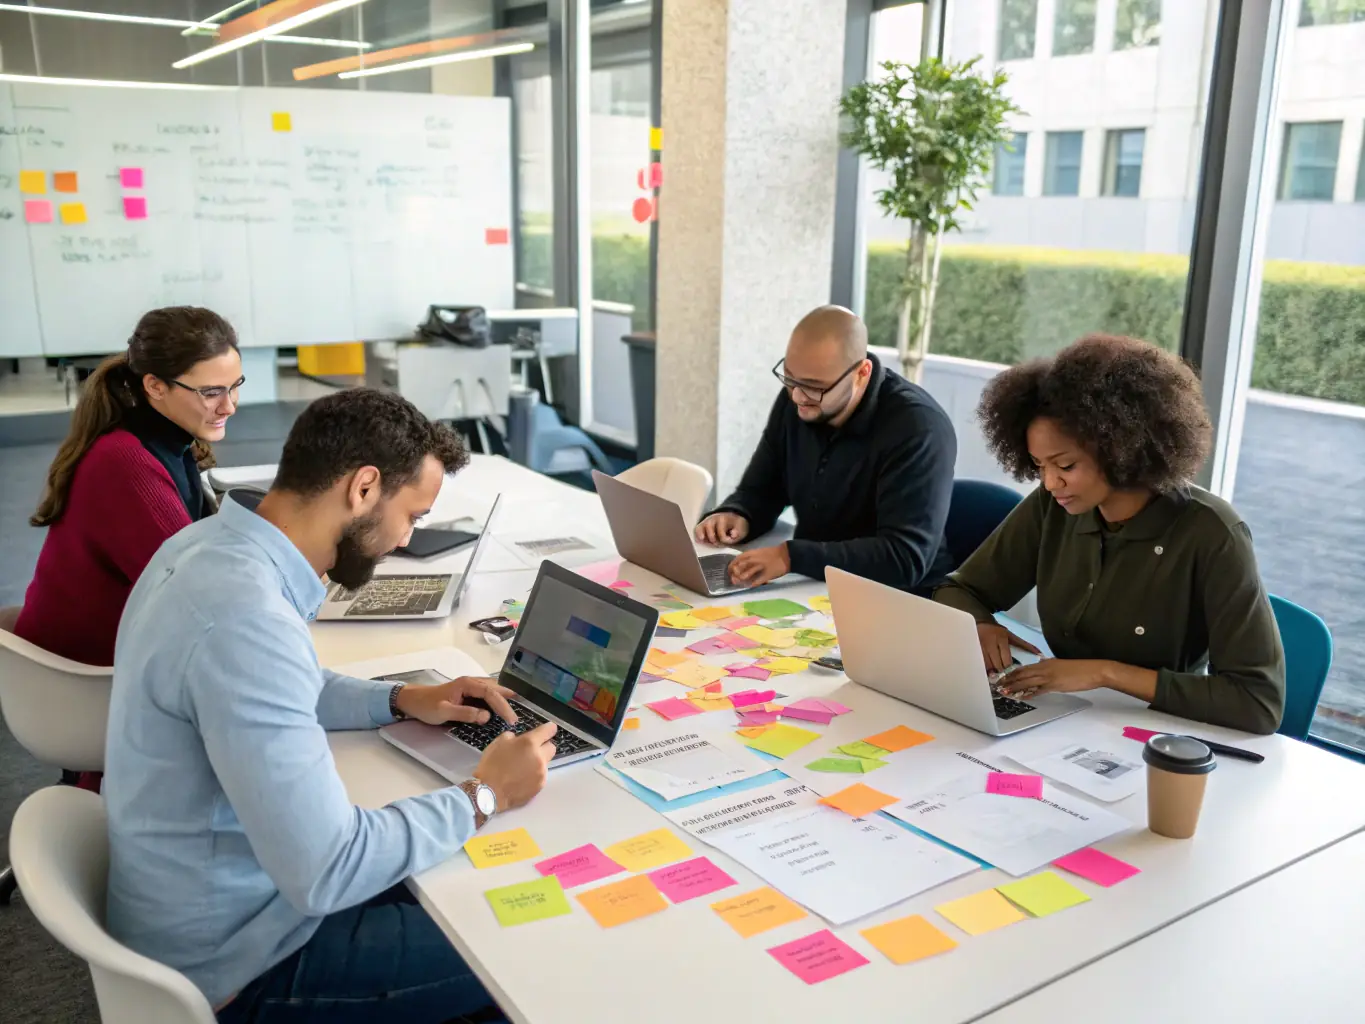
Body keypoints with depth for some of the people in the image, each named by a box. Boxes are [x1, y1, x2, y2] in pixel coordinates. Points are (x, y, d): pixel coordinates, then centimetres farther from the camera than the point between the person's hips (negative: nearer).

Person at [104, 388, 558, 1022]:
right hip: (235, 957, -9)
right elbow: (327, 874, -32)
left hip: (208, 902, 9)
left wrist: (400, 700, 6)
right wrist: (484, 796, -18)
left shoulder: (214, 544, -3)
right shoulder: (244, 618, -34)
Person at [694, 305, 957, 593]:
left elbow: (906, 558, -26)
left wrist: (792, 557, -32)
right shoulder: (795, 402, -1)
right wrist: (735, 517, -12)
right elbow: (758, 492, 9)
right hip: (809, 587, 6)